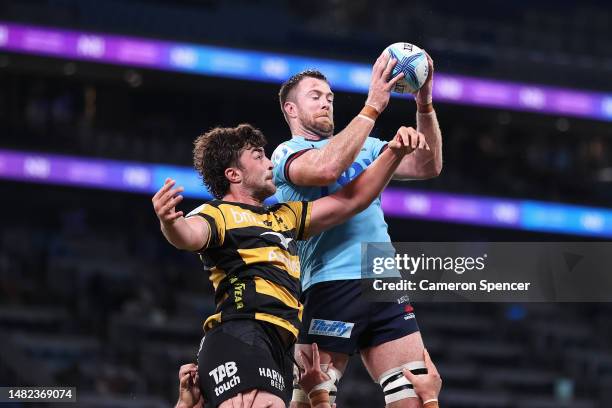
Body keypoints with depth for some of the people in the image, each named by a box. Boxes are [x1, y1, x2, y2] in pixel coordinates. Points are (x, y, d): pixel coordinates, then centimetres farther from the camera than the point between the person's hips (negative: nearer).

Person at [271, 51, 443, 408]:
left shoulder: (365, 147, 22)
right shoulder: (287, 153, 5)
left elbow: (427, 167, 12)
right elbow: (326, 168, -18)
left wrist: (425, 104, -2)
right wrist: (372, 106, -16)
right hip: (331, 286, -5)